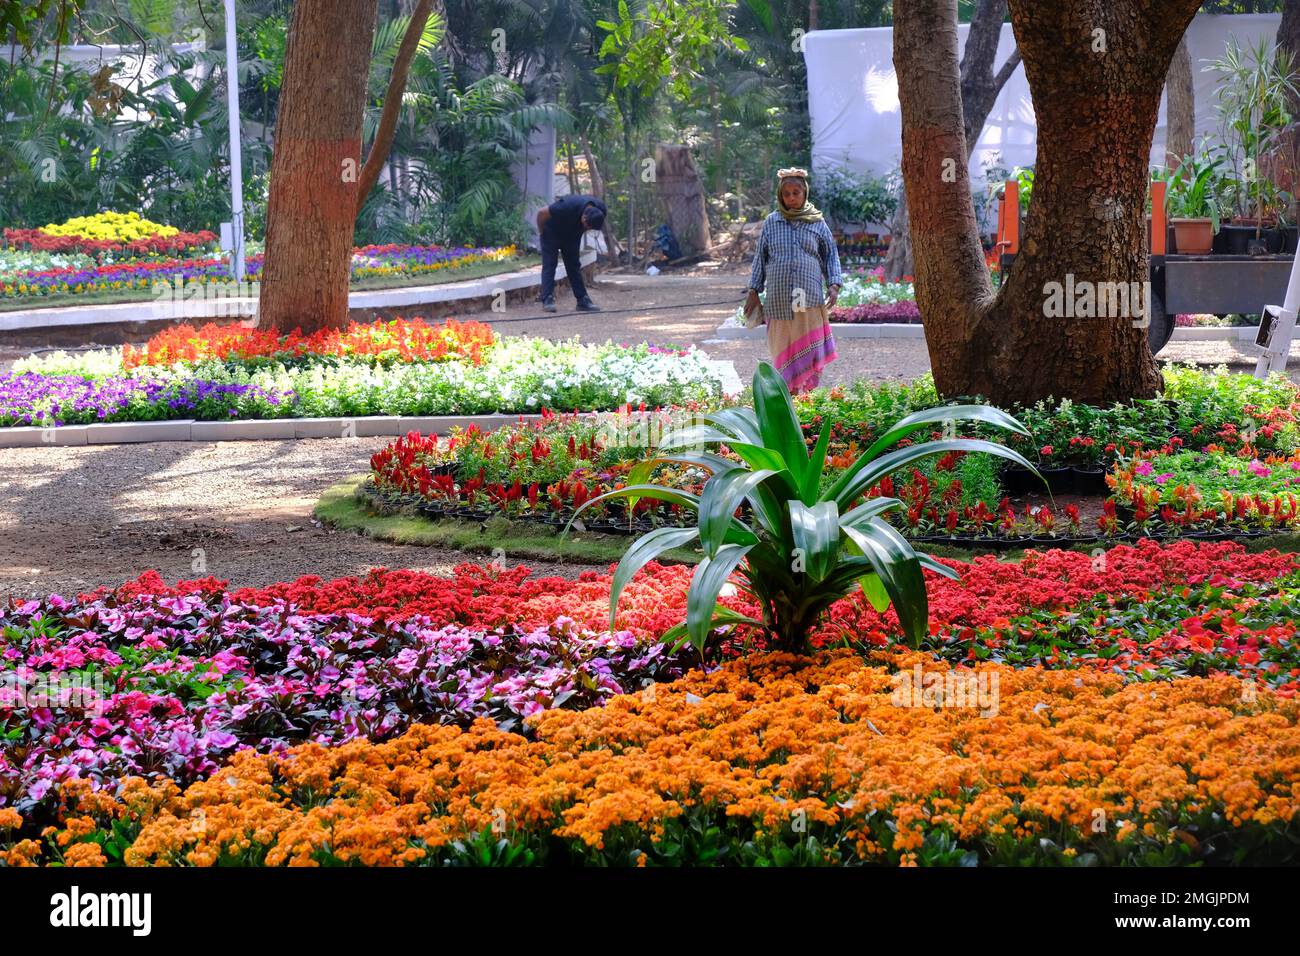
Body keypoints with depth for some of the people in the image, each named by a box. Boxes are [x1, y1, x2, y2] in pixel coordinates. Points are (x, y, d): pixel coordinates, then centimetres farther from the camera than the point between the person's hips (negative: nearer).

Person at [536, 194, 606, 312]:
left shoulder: (600, 210, -23)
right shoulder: (568, 207, -40)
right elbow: (541, 213, -27)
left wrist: (580, 231, 6)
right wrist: (542, 231, -12)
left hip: (572, 235, 5)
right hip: (552, 231, -5)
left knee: (574, 266, 4)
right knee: (549, 265, -11)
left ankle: (582, 300, 3)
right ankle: (547, 300, -14)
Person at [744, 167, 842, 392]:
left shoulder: (817, 223, 8)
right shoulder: (771, 223, 10)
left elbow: (831, 256, 11)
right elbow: (760, 258, 13)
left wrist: (834, 285, -4)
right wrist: (753, 292, 9)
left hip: (810, 300, -1)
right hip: (779, 301, 1)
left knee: (810, 351, -5)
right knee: (783, 354, 2)